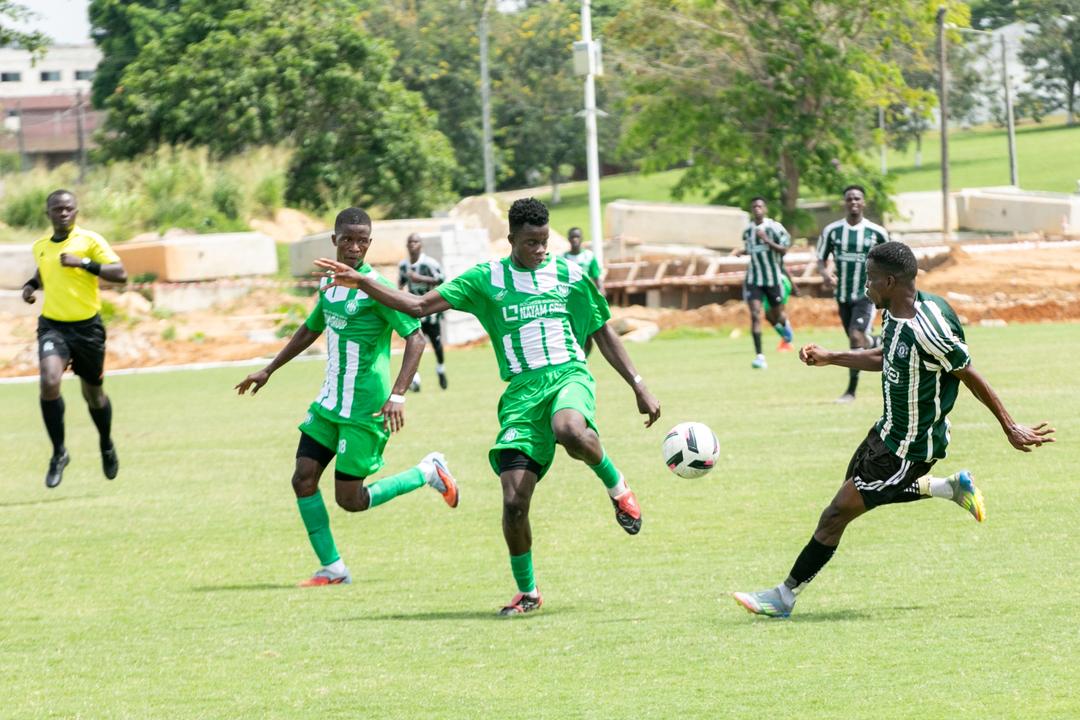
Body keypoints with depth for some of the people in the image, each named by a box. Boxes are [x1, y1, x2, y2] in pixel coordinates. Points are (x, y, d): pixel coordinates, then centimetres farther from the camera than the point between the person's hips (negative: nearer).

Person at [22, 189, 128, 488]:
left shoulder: (90, 241, -7)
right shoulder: (40, 246, 7)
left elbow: (120, 274, -16)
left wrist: (84, 263, -27)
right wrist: (31, 284, 7)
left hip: (87, 326, -2)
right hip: (53, 325, 2)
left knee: (93, 393, 12)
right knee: (49, 382, -23)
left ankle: (107, 446, 41)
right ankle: (59, 453, -11)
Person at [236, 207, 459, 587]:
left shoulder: (375, 287, -15)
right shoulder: (331, 285, 9)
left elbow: (415, 338, -18)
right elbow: (310, 330, 27)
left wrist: (397, 395, -27)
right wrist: (268, 371, 30)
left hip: (364, 409, -8)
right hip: (329, 402, 8)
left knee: (350, 499, -4)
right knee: (303, 479, -2)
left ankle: (429, 472, 15)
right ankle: (332, 568, 8)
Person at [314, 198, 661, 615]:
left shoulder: (569, 276, 10)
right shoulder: (486, 280, 8)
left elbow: (603, 333, 17)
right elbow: (419, 306, 5)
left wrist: (639, 388, 12)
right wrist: (361, 284, -5)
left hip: (568, 377, -1)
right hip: (521, 391, 1)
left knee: (571, 432, -40)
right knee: (514, 500, -11)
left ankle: (616, 485, -7)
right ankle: (526, 593, 10)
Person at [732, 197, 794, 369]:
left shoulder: (774, 227, -10)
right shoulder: (748, 230, 5)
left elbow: (784, 250, -14)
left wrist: (767, 240, -26)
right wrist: (741, 251, 2)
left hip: (774, 278, -2)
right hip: (754, 279, 2)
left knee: (777, 315, 12)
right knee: (755, 314, -14)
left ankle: (785, 326, 53)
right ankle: (759, 356, -15)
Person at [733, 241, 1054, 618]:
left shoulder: (928, 329, -31)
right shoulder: (895, 313, -3)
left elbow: (971, 376, -20)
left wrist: (1010, 428, -11)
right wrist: (829, 358, 11)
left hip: (908, 448, -9)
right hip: (887, 431, 9)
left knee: (836, 514, -5)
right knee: (863, 488, 29)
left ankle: (785, 596, 7)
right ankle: (951, 488, 33)